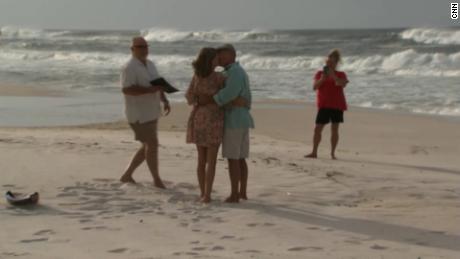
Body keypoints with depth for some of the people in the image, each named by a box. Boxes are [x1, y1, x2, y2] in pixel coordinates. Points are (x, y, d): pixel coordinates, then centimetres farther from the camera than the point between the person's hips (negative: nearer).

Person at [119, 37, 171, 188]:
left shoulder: (150, 65, 13)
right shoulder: (129, 68, -15)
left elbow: (158, 85, 22)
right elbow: (126, 89, -25)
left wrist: (165, 101, 7)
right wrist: (150, 90, -30)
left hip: (151, 113, 9)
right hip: (139, 114, -9)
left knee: (148, 147, 13)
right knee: (152, 145, -7)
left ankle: (127, 175, 23)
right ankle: (157, 180, 7)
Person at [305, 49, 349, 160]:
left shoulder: (341, 75, 3)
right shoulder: (319, 74, 8)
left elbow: (343, 84, -17)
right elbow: (314, 87, -4)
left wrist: (333, 76, -24)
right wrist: (322, 79, -19)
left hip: (337, 106, -1)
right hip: (324, 105, 1)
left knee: (334, 129, 0)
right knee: (318, 128, -3)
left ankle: (332, 153, 6)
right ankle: (314, 152, 4)